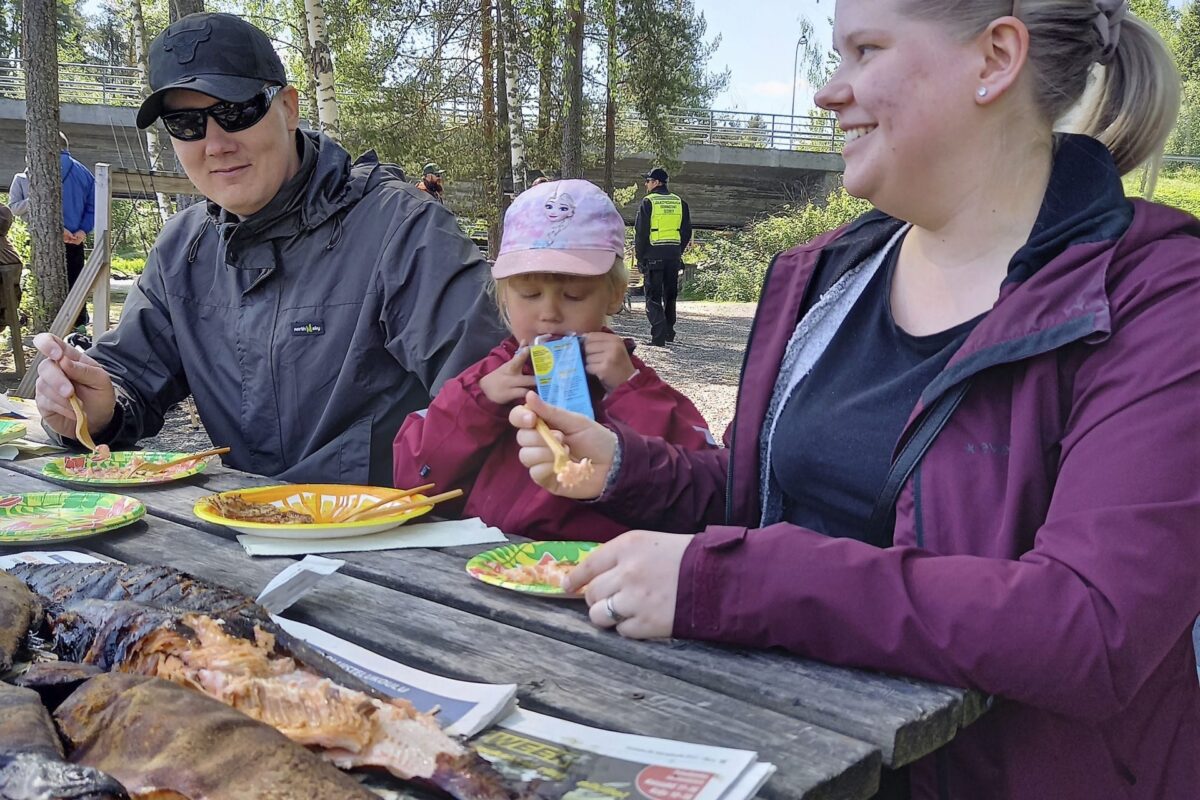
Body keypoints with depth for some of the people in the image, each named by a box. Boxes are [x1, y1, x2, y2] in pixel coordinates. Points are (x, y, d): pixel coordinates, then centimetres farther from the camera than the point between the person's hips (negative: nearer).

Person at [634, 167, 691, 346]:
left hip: (653, 255, -5)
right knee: (670, 295, 17)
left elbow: (641, 231, -8)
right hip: (673, 255, 5)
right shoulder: (680, 203, 9)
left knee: (653, 297, -2)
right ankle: (669, 332, 24)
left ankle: (658, 337, -10)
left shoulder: (648, 202, -7)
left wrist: (639, 255, 0)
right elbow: (686, 232, 11)